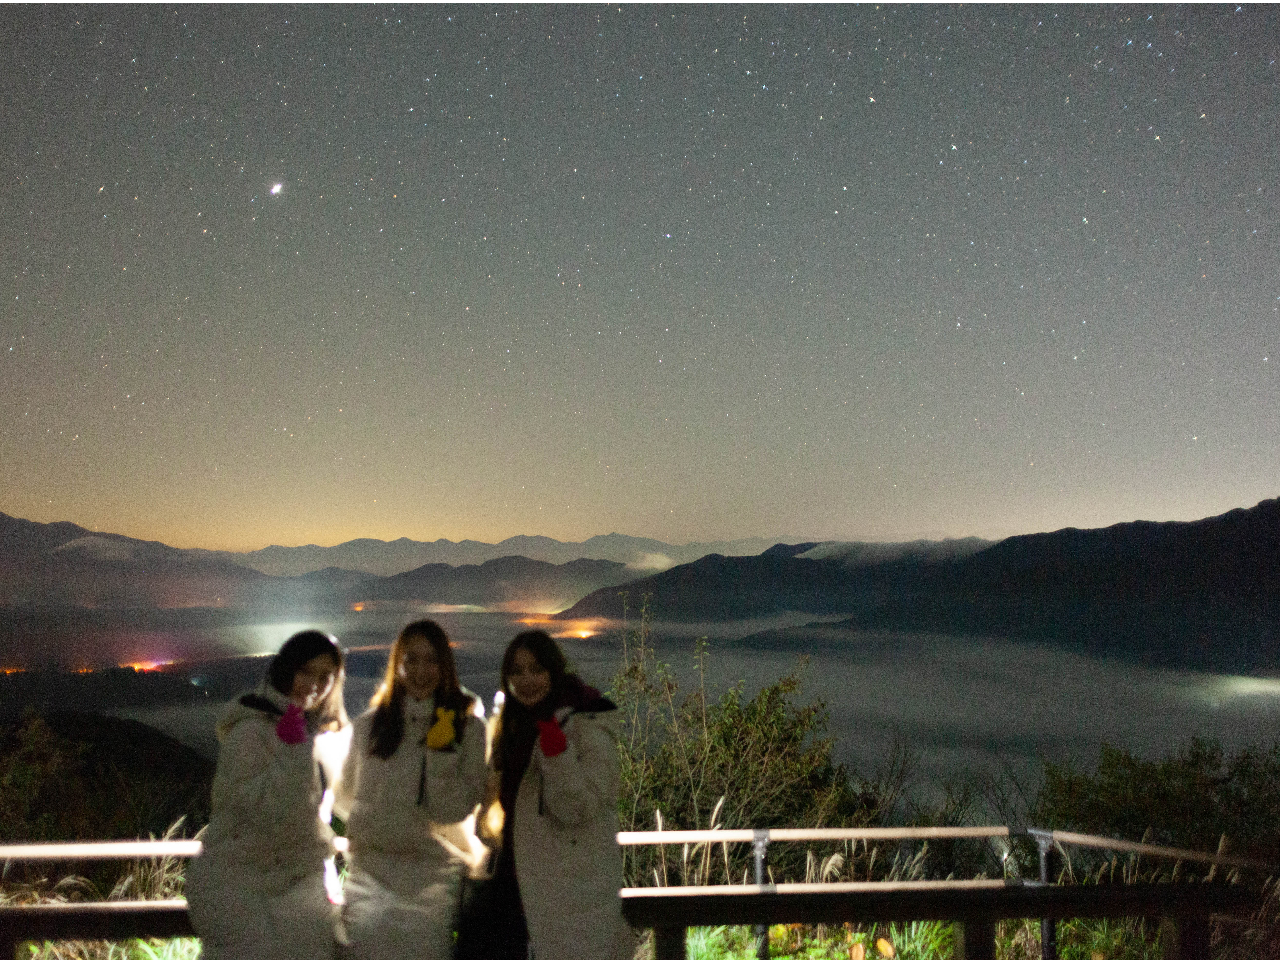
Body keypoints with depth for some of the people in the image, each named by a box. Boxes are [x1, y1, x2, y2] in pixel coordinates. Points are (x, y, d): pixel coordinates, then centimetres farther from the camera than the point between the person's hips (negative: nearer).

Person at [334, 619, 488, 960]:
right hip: (372, 868, 2)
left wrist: (441, 752, -17)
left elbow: (458, 809, -7)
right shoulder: (369, 724, 9)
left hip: (435, 876, -2)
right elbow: (345, 795, 22)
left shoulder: (467, 725, 1)